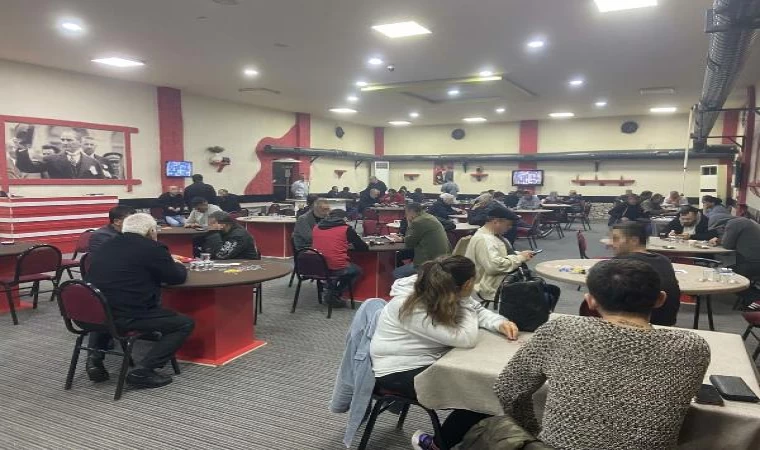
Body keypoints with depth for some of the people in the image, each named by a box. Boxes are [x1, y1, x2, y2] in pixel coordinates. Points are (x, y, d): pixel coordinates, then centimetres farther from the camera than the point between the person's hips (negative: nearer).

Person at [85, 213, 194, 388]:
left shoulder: (109, 245, 14)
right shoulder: (153, 249, -6)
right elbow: (178, 277, 2)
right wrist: (177, 265, 25)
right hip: (128, 316, -7)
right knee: (185, 323, 5)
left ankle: (95, 358, 23)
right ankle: (143, 371, -5)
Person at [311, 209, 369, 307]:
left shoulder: (316, 227, 11)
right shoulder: (346, 229, -1)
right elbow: (363, 248, 5)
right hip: (338, 269, -6)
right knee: (357, 271, 25)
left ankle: (328, 290, 20)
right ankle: (334, 294, 10)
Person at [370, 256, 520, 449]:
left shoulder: (442, 293, -7)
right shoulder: (413, 309, -33)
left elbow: (478, 310, 8)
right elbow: (465, 339, -34)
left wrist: (501, 323, -11)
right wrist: (465, 304, -21)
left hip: (430, 360, 9)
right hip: (399, 372, -9)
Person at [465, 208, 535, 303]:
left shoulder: (493, 235, 11)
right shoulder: (483, 239, -19)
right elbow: (494, 265, -29)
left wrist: (520, 254, 8)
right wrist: (520, 258, -19)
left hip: (508, 277, 10)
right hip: (494, 287, -10)